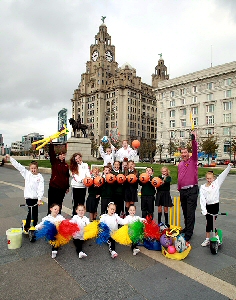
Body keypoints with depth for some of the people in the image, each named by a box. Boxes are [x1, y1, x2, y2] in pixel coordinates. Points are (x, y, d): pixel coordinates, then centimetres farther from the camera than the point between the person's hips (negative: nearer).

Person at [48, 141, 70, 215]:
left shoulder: (66, 165, 8)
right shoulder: (54, 162, 0)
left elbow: (67, 177, 11)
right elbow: (51, 153, -16)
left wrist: (67, 187, 11)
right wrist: (51, 144, -27)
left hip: (62, 187, 3)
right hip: (53, 186, -3)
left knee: (59, 203, 13)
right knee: (51, 203, 4)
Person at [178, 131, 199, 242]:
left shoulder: (193, 160, 0)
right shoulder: (180, 164, 14)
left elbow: (195, 150, -18)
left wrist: (193, 139, -30)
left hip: (192, 190, -6)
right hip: (182, 191, 6)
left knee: (190, 213, -4)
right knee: (185, 212, 16)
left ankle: (188, 234, 2)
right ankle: (186, 228, 32)